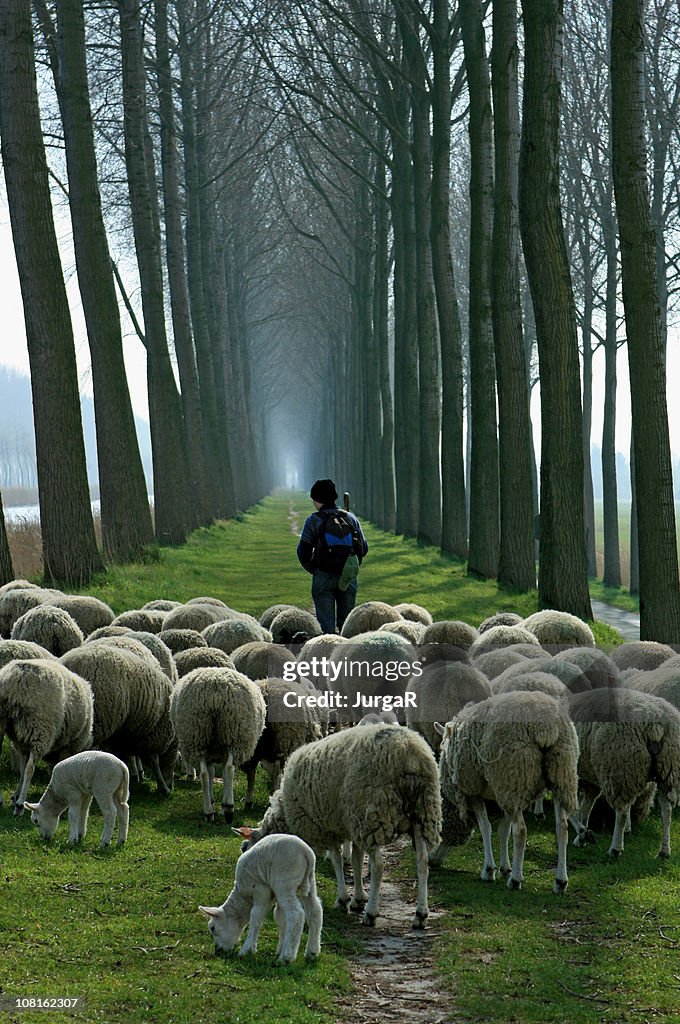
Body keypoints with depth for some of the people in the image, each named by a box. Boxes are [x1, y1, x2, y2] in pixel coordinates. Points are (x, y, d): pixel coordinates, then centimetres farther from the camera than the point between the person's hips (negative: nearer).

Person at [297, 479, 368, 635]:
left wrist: (311, 569, 13)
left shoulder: (313, 520, -3)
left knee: (326, 624, -1)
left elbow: (303, 552, -5)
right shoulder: (350, 518, 7)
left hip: (323, 576, -3)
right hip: (348, 576, 3)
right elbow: (363, 548, 9)